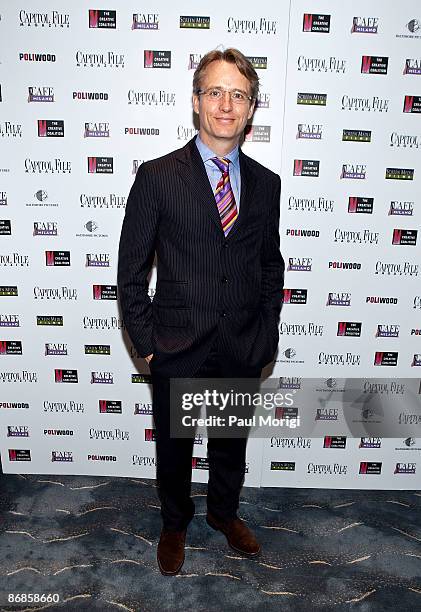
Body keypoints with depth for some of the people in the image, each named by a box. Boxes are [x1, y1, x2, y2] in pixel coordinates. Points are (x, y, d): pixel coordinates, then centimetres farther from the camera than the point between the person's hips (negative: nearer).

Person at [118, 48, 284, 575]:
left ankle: (224, 512, 51)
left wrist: (267, 334, 4)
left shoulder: (266, 183, 3)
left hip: (244, 351, 3)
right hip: (178, 351, -2)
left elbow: (271, 264, 10)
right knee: (173, 449, 18)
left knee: (231, 446, 22)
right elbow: (131, 271, -6)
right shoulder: (157, 177, -8)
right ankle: (174, 524, 47)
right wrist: (146, 344, -8)